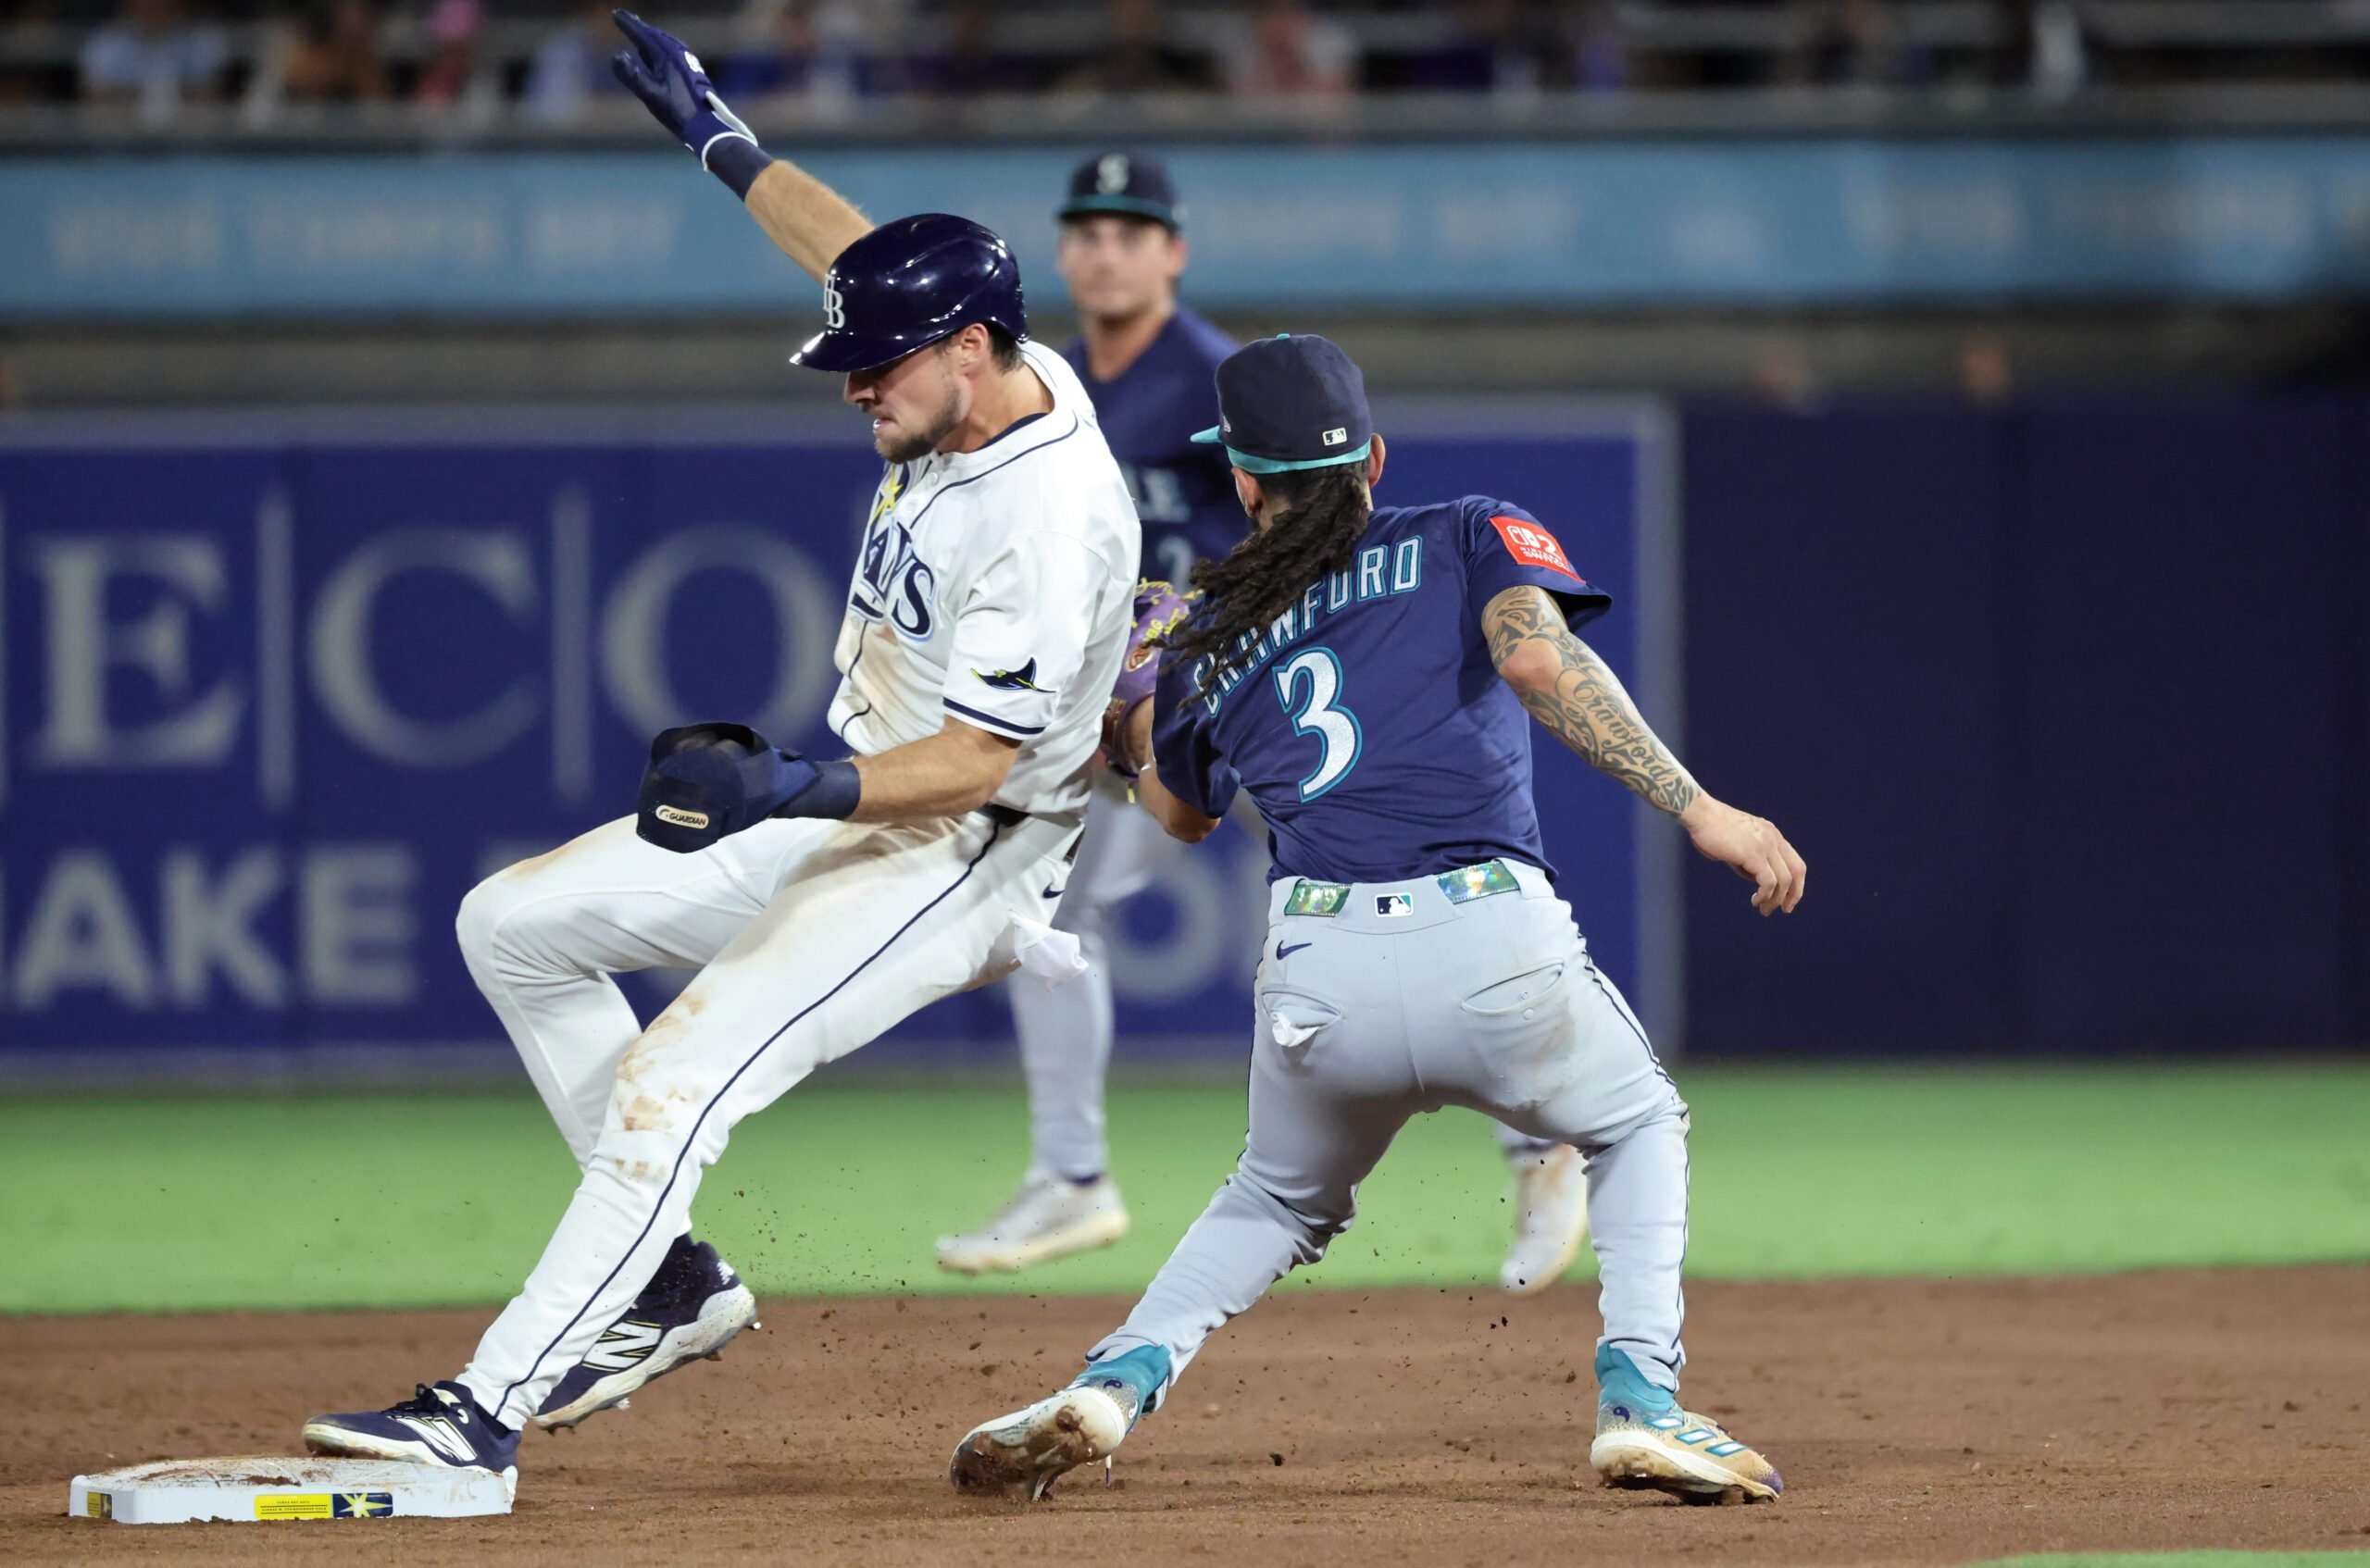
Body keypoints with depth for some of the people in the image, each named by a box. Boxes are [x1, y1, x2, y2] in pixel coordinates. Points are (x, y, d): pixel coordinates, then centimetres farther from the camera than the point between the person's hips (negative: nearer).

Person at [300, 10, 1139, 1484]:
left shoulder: (1049, 517, -28)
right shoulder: (977, 371, -1)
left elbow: (975, 760, -30)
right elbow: (859, 252, 21)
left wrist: (796, 791, -41)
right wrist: (719, 136, 29)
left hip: (949, 861, -11)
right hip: (844, 811, 11)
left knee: (678, 1076, -25)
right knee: (515, 924, 9)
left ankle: (485, 1414, -26)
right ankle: (673, 1281, 7)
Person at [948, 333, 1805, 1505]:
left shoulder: (1210, 645, 22)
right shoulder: (1473, 537, 14)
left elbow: (1182, 813, 40)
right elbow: (1537, 658, -7)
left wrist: (1130, 739, 61)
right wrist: (1694, 807, -11)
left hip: (1316, 976, 2)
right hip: (1495, 950, -2)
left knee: (1278, 1199, 31)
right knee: (1637, 1127, 29)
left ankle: (1115, 1386, 7)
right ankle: (1641, 1401, 8)